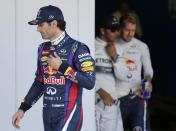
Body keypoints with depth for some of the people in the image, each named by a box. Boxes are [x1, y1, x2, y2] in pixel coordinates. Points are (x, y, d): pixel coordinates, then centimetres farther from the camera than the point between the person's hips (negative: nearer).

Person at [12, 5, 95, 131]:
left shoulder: (76, 48, -9)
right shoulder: (43, 49, 12)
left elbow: (90, 82, -15)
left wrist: (62, 67, -16)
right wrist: (23, 108, 16)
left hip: (68, 113, -7)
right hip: (48, 113, 7)